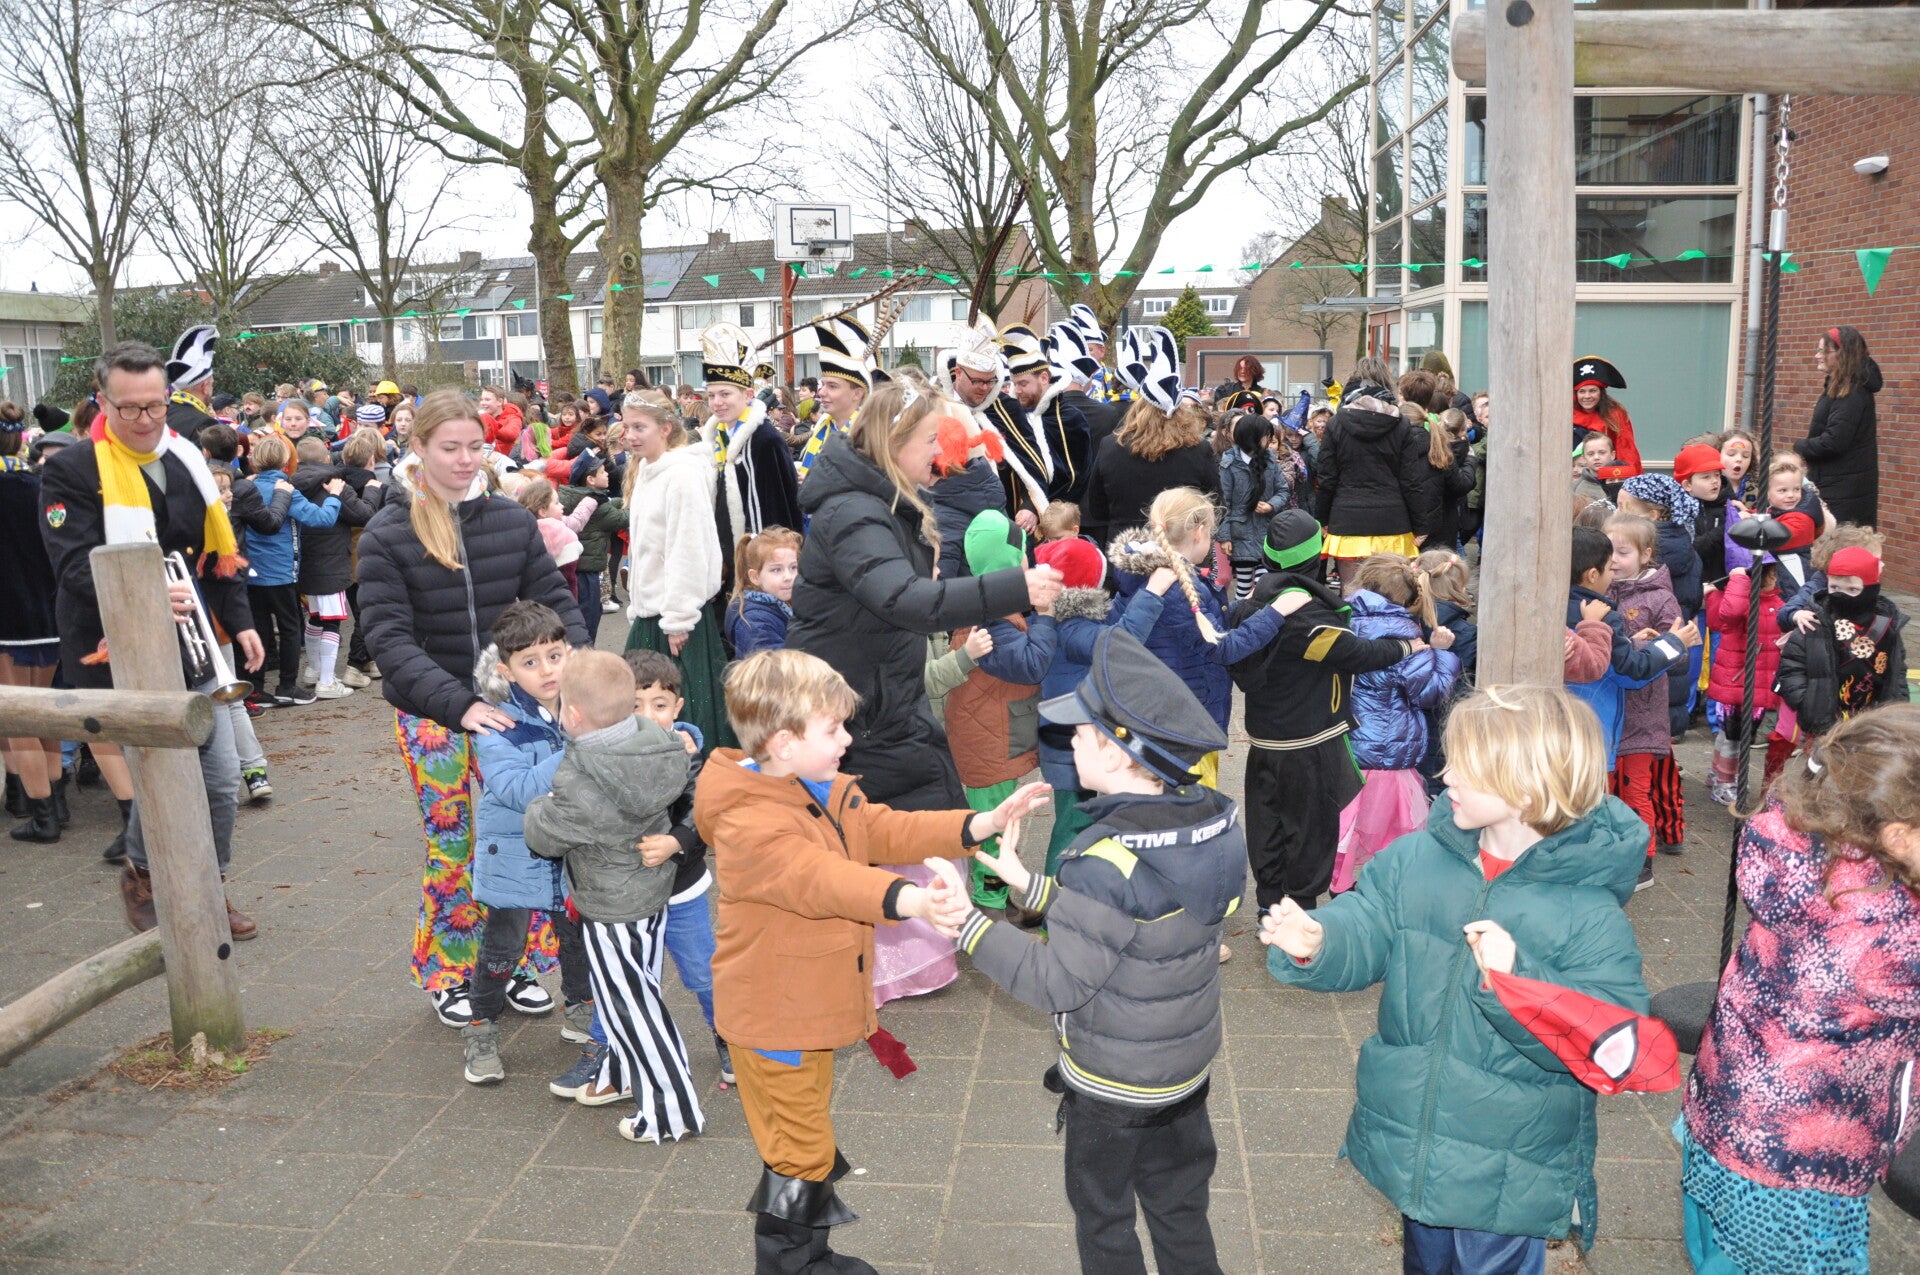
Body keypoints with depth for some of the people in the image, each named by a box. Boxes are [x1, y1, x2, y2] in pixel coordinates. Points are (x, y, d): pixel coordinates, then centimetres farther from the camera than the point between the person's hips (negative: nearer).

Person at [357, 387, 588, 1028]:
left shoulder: (511, 519, 0)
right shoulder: (388, 534, -8)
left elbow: (555, 602, 2)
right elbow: (390, 638, -15)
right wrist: (460, 704, -27)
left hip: (506, 701, 2)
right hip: (429, 714, -2)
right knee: (451, 848, 7)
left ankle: (517, 964, 24)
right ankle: (449, 976, 27)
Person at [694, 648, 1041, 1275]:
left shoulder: (828, 789, 0)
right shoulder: (749, 824, -32)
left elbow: (886, 829, 0)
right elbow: (822, 877, -47)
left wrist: (983, 823, -9)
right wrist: (911, 899, -63)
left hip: (814, 1006, 10)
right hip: (772, 1019, -10)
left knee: (810, 1142, 27)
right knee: (798, 1157, 5)